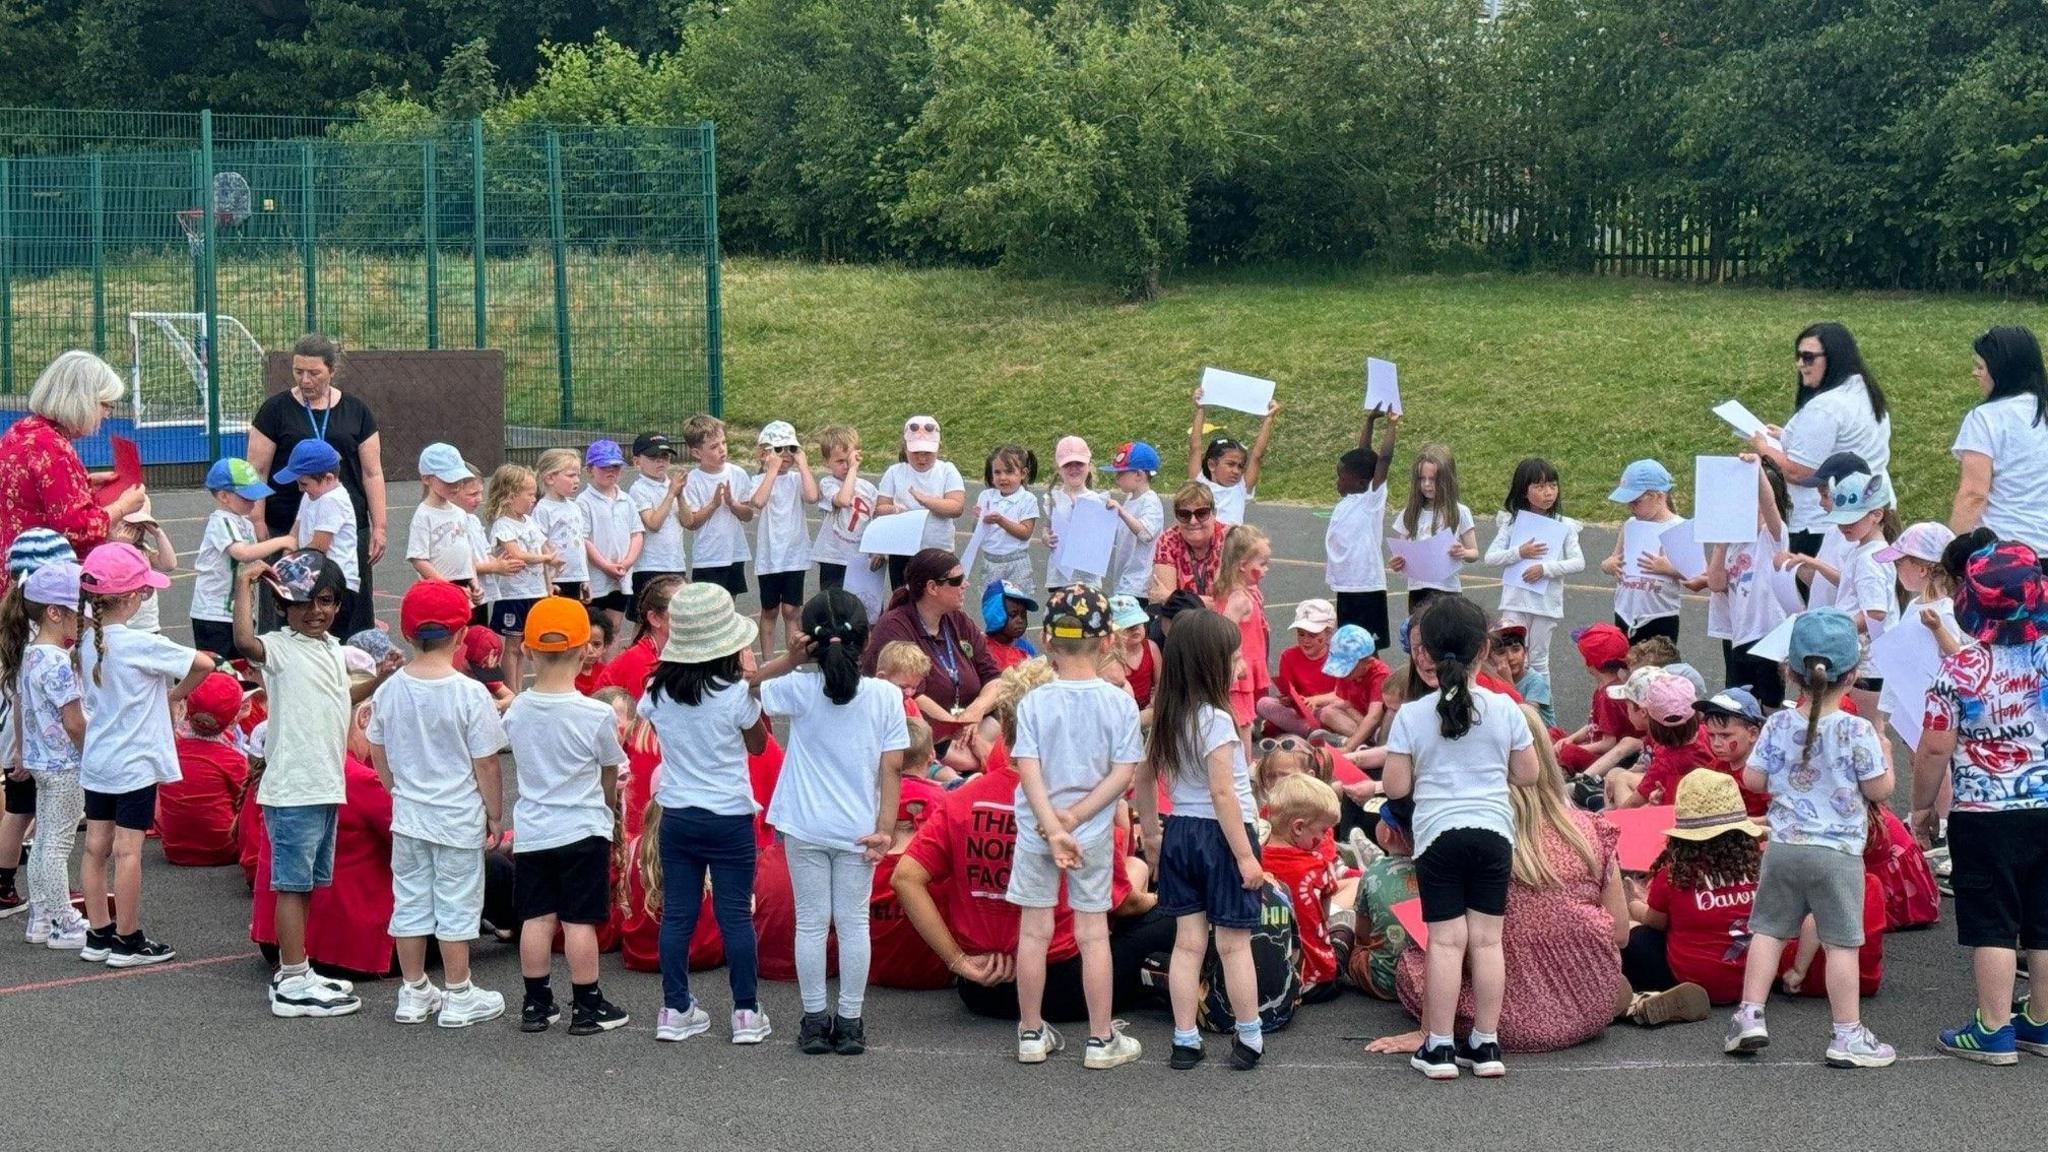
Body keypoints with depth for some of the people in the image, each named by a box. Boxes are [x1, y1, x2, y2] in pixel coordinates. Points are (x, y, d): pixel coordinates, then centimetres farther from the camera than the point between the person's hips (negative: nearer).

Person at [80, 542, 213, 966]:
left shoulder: (87, 641, 1)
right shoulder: (140, 645, -18)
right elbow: (204, 663, -17)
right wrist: (176, 694, -3)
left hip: (95, 761, 7)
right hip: (134, 764, -7)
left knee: (96, 846, 11)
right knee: (128, 850, -1)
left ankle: (98, 935, 20)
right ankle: (127, 941, 6)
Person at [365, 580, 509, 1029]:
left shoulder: (389, 691, -4)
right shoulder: (470, 694, -17)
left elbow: (378, 755, 7)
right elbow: (485, 763, -12)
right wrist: (495, 815, -1)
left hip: (408, 818, 4)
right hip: (459, 819, -4)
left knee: (410, 902, 13)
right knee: (456, 906, 5)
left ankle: (414, 993, 22)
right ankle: (459, 997, 13)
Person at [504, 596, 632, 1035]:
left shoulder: (516, 712, -4)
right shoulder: (597, 715, -16)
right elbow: (610, 776, -2)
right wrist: (611, 808, 19)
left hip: (531, 831, 4)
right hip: (583, 831, -4)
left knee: (536, 917, 11)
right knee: (579, 920, 2)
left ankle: (536, 1003, 18)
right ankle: (587, 1007, 9)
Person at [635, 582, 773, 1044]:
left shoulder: (658, 692, -5)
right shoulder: (736, 694, -16)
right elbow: (758, 744, 0)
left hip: (676, 816, 3)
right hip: (729, 816, -3)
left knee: (677, 914, 9)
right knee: (736, 915, 4)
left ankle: (675, 1010, 15)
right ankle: (746, 1013, 9)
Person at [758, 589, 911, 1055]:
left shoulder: (800, 689, -9)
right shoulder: (886, 695, -6)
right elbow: (892, 768, -7)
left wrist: (789, 660, -4)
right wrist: (885, 828, -5)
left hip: (805, 826, 0)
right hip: (858, 829, 0)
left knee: (811, 922, 8)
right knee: (853, 922, 8)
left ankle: (814, 1022, 13)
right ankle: (850, 1023, 12)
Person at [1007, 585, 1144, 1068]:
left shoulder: (1034, 703, -9)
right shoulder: (1120, 703, -8)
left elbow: (1029, 771, -16)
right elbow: (1124, 773, -12)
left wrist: (1052, 825, -19)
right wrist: (1076, 816, -12)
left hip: (1036, 830, 0)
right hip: (1095, 833, 0)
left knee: (1034, 932, 9)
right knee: (1093, 933, 7)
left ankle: (1032, 1033, 17)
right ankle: (1102, 1039, 12)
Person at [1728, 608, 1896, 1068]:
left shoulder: (1778, 726, -3)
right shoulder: (1857, 731, -13)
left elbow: (1752, 780, 2)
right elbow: (1879, 789, -7)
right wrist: (1882, 749, 9)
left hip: (1784, 847, 3)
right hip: (1838, 853, -3)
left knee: (1769, 930, 15)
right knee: (1841, 942, 2)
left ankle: (1750, 1014, 13)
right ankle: (1847, 1036, 5)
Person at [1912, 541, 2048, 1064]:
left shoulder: (1960, 670, -15)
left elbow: (1935, 750, -12)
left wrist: (1923, 806, 1)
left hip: (1984, 815, -4)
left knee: (1992, 926, 3)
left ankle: (1994, 1032, 6)